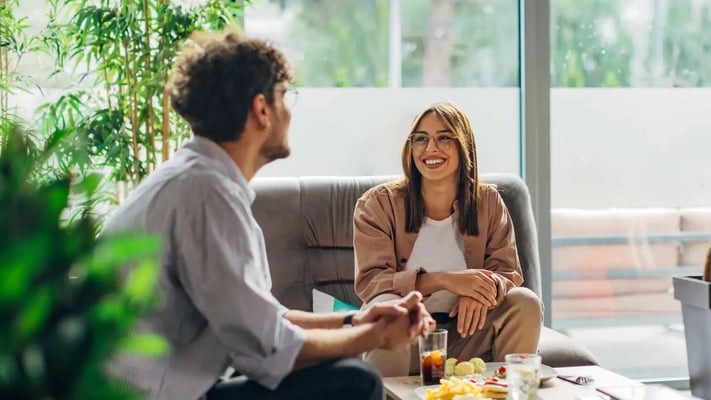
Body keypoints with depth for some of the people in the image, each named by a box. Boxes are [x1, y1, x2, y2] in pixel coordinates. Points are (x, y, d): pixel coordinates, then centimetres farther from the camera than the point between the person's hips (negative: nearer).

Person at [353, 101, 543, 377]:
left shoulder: (488, 202, 5)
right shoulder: (378, 204, -4)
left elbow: (509, 273, 1)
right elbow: (368, 281, -13)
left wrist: (486, 288, -26)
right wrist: (442, 280, -28)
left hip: (465, 333, 3)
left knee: (525, 302, -20)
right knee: (386, 307, -34)